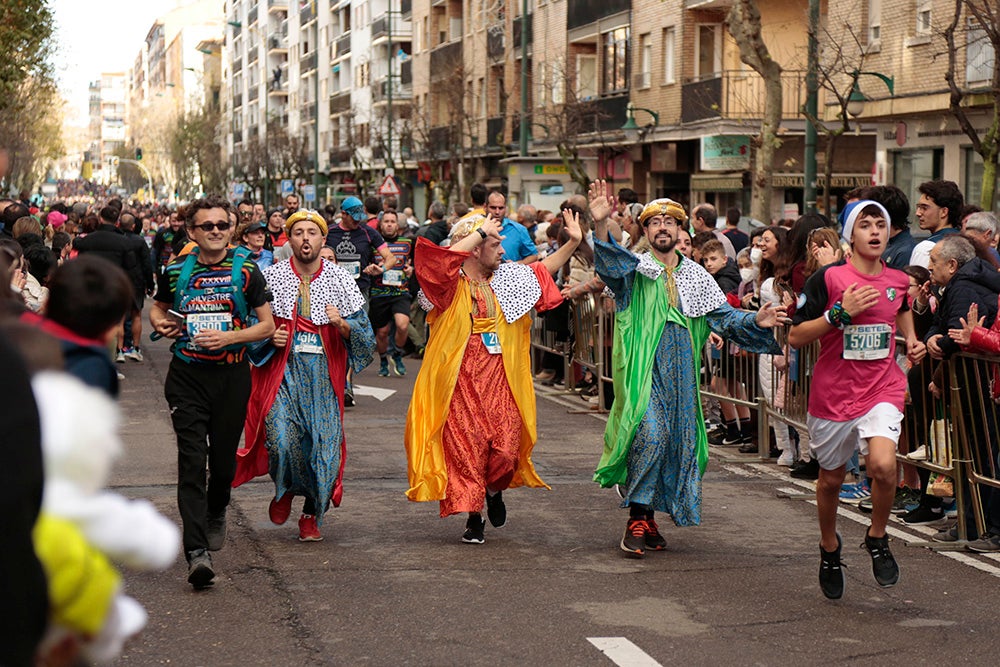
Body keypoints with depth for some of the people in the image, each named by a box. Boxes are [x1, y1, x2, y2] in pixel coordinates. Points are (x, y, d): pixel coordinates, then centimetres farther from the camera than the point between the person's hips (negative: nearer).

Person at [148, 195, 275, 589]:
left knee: (224, 457, 10)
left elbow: (267, 325, 1)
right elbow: (158, 307, 21)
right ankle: (197, 552, -18)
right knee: (192, 460, -12)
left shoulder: (245, 271, -1)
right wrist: (159, 323, -2)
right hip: (187, 375, 0)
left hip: (232, 376, 0)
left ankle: (216, 514, 44)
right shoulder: (176, 272, 3)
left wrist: (228, 337, -14)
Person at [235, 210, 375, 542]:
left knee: (324, 443, -3)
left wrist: (342, 324, -16)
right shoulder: (270, 277, 3)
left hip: (324, 373, 1)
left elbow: (365, 335, 3)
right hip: (282, 369, -1)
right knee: (282, 440, -17)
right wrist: (268, 337, -7)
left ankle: (311, 514, 20)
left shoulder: (341, 280, 4)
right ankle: (284, 490, 17)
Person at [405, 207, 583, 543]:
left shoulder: (507, 278, 13)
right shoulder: (450, 283, -5)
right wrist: (480, 231, -16)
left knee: (505, 446, -3)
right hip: (460, 381, -4)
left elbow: (543, 269, 27)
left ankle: (494, 489, 29)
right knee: (465, 447, -1)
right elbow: (447, 257, -27)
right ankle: (473, 517, 11)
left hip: (500, 379, 4)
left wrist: (572, 242, 19)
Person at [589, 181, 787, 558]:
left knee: (680, 442, 7)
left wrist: (755, 321, -10)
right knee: (650, 434, -22)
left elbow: (724, 317, 10)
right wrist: (601, 226, -39)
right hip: (643, 370, -5)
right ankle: (637, 519, -11)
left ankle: (649, 519, 22)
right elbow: (610, 265, -21)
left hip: (681, 374, 5)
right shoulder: (635, 271, 1)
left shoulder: (697, 277, 13)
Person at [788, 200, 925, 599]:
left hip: (883, 390, 1)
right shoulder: (828, 278, -10)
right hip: (833, 395, -1)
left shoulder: (898, 280, 3)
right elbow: (795, 337, -11)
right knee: (831, 479, 14)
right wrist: (840, 313, -21)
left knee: (883, 465, -24)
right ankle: (829, 548, 42)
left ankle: (877, 538, 4)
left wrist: (911, 339, 11)